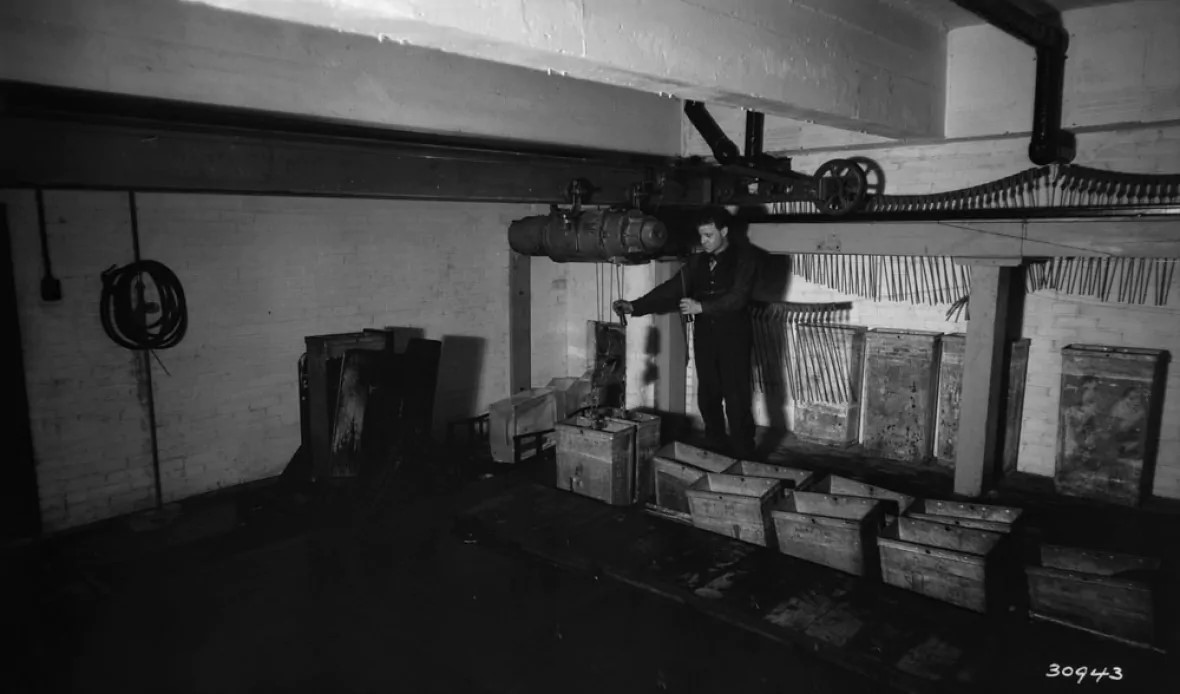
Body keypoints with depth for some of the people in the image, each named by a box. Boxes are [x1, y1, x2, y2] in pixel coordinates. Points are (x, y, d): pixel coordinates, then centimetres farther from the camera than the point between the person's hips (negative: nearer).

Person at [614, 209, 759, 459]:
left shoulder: (744, 257, -4)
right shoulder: (697, 261, 11)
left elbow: (737, 297, -16)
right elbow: (671, 290, 4)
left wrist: (701, 307, -24)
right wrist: (635, 306, -7)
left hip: (733, 337, -5)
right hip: (704, 337, 5)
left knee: (737, 400, -4)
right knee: (708, 398, 9)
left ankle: (743, 461, 5)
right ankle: (715, 454, 22)